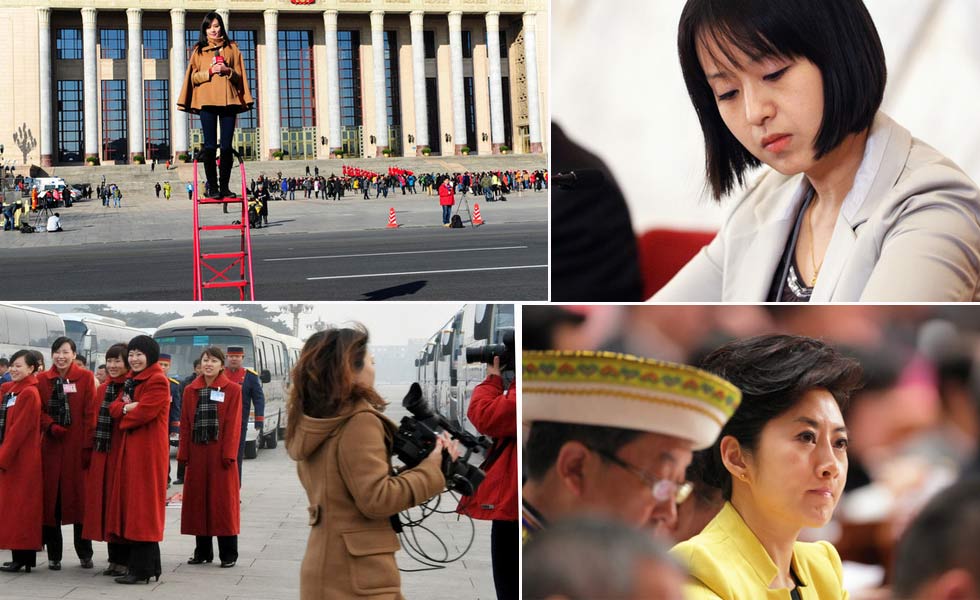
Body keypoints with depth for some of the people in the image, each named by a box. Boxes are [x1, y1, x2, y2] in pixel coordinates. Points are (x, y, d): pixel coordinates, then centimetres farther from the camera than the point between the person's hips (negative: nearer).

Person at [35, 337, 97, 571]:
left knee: (80, 497, 1)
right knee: (51, 499, 2)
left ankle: (85, 553, 12)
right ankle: (54, 555, 10)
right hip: (51, 446, 2)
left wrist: (88, 446, -10)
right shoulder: (42, 379, 9)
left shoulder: (86, 378, 2)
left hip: (77, 446, -2)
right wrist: (51, 427, -14)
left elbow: (91, 413, -3)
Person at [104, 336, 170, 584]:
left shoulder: (157, 381, -11)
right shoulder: (131, 379, 18)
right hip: (130, 446, 9)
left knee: (143, 505, -7)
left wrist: (124, 418, -1)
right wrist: (127, 408, -12)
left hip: (148, 448, -9)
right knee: (130, 501, 10)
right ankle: (149, 565, 17)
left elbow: (144, 412, -19)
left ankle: (141, 569, -4)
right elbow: (115, 408, 9)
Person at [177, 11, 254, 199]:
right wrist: (210, 71, -10)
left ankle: (224, 186, 4)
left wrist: (227, 70, -8)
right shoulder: (199, 51, 12)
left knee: (227, 146, -1)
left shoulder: (232, 48, 15)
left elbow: (239, 76, 12)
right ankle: (211, 186, 1)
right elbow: (194, 77, 6)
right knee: (210, 146, -4)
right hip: (207, 101, -1)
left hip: (228, 100, 1)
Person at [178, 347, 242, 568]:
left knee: (223, 500, -1)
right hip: (196, 452, 4)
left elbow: (233, 424, -6)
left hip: (220, 453, -4)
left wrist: (228, 454, -12)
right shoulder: (190, 390, 10)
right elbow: (185, 424, 8)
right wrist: (184, 453, 2)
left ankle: (228, 554, 6)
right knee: (198, 500, 7)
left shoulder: (232, 390, 0)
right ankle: (203, 551, 18)